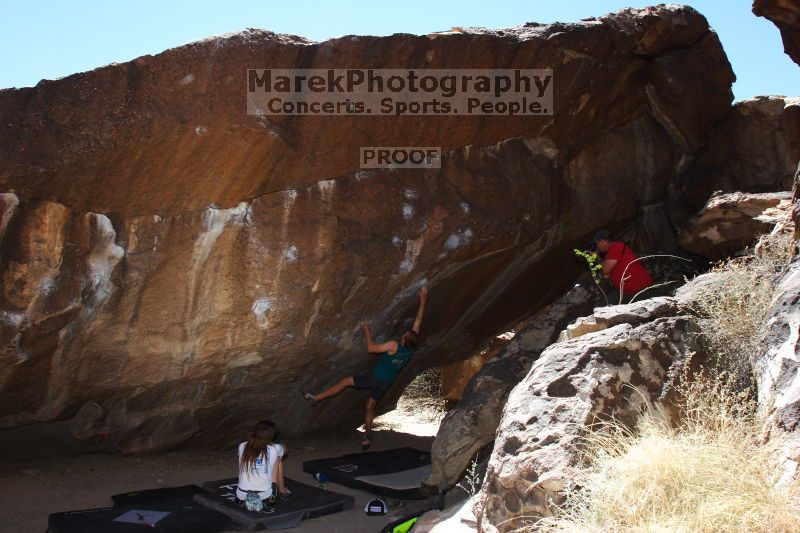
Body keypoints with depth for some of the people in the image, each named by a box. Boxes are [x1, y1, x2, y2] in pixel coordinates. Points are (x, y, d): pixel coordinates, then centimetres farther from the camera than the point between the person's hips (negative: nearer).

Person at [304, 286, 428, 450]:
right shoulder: (411, 346, -11)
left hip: (375, 376, -6)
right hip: (387, 381, 6)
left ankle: (316, 398, 10)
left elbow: (371, 348, -21)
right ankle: (367, 436, 17)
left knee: (346, 381, 6)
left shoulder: (394, 345, -28)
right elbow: (418, 320, -6)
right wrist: (423, 300, -2)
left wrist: (366, 332, -10)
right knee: (370, 406, 18)